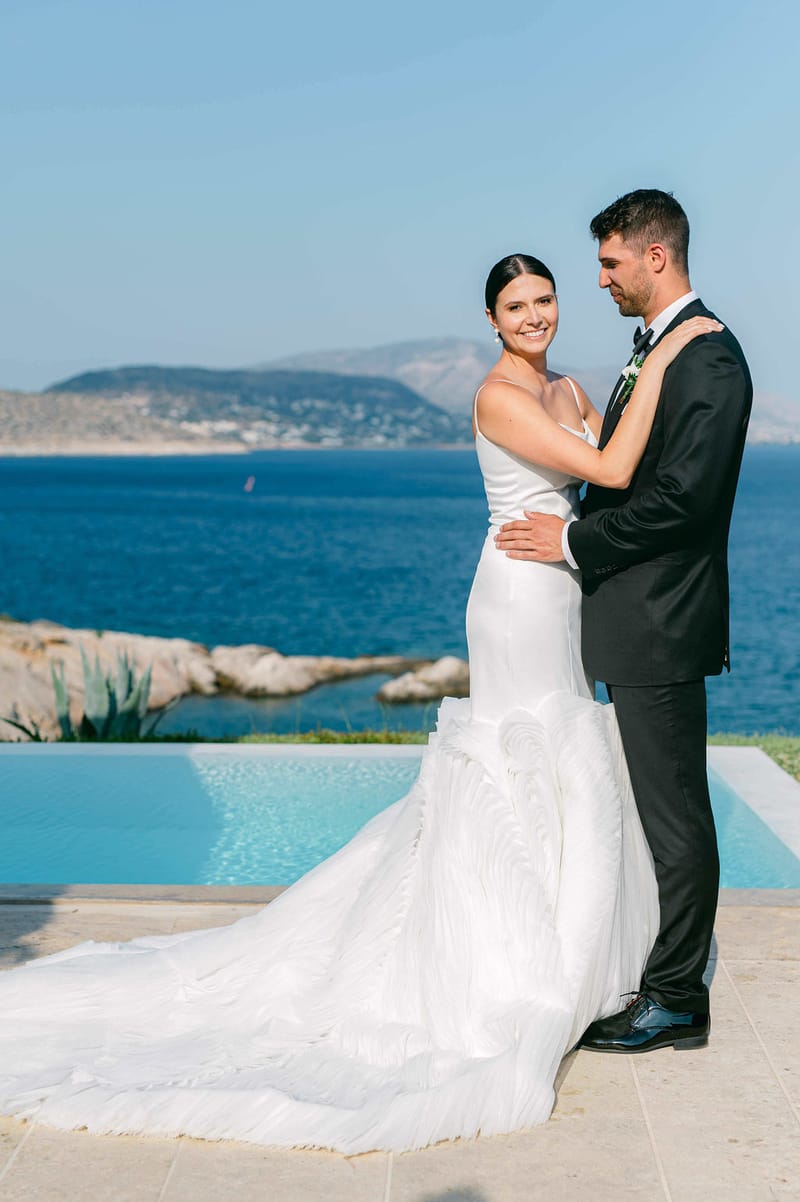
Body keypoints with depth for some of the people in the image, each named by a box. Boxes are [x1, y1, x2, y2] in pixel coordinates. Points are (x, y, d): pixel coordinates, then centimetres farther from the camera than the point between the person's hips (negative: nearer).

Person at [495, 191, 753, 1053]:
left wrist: (573, 542, -16)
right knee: (661, 808, 16)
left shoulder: (709, 359, -16)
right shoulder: (656, 349, 16)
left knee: (673, 814, -1)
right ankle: (668, 978, 26)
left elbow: (681, 498, -23)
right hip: (636, 620, 10)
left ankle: (677, 1000, 9)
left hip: (662, 625, -10)